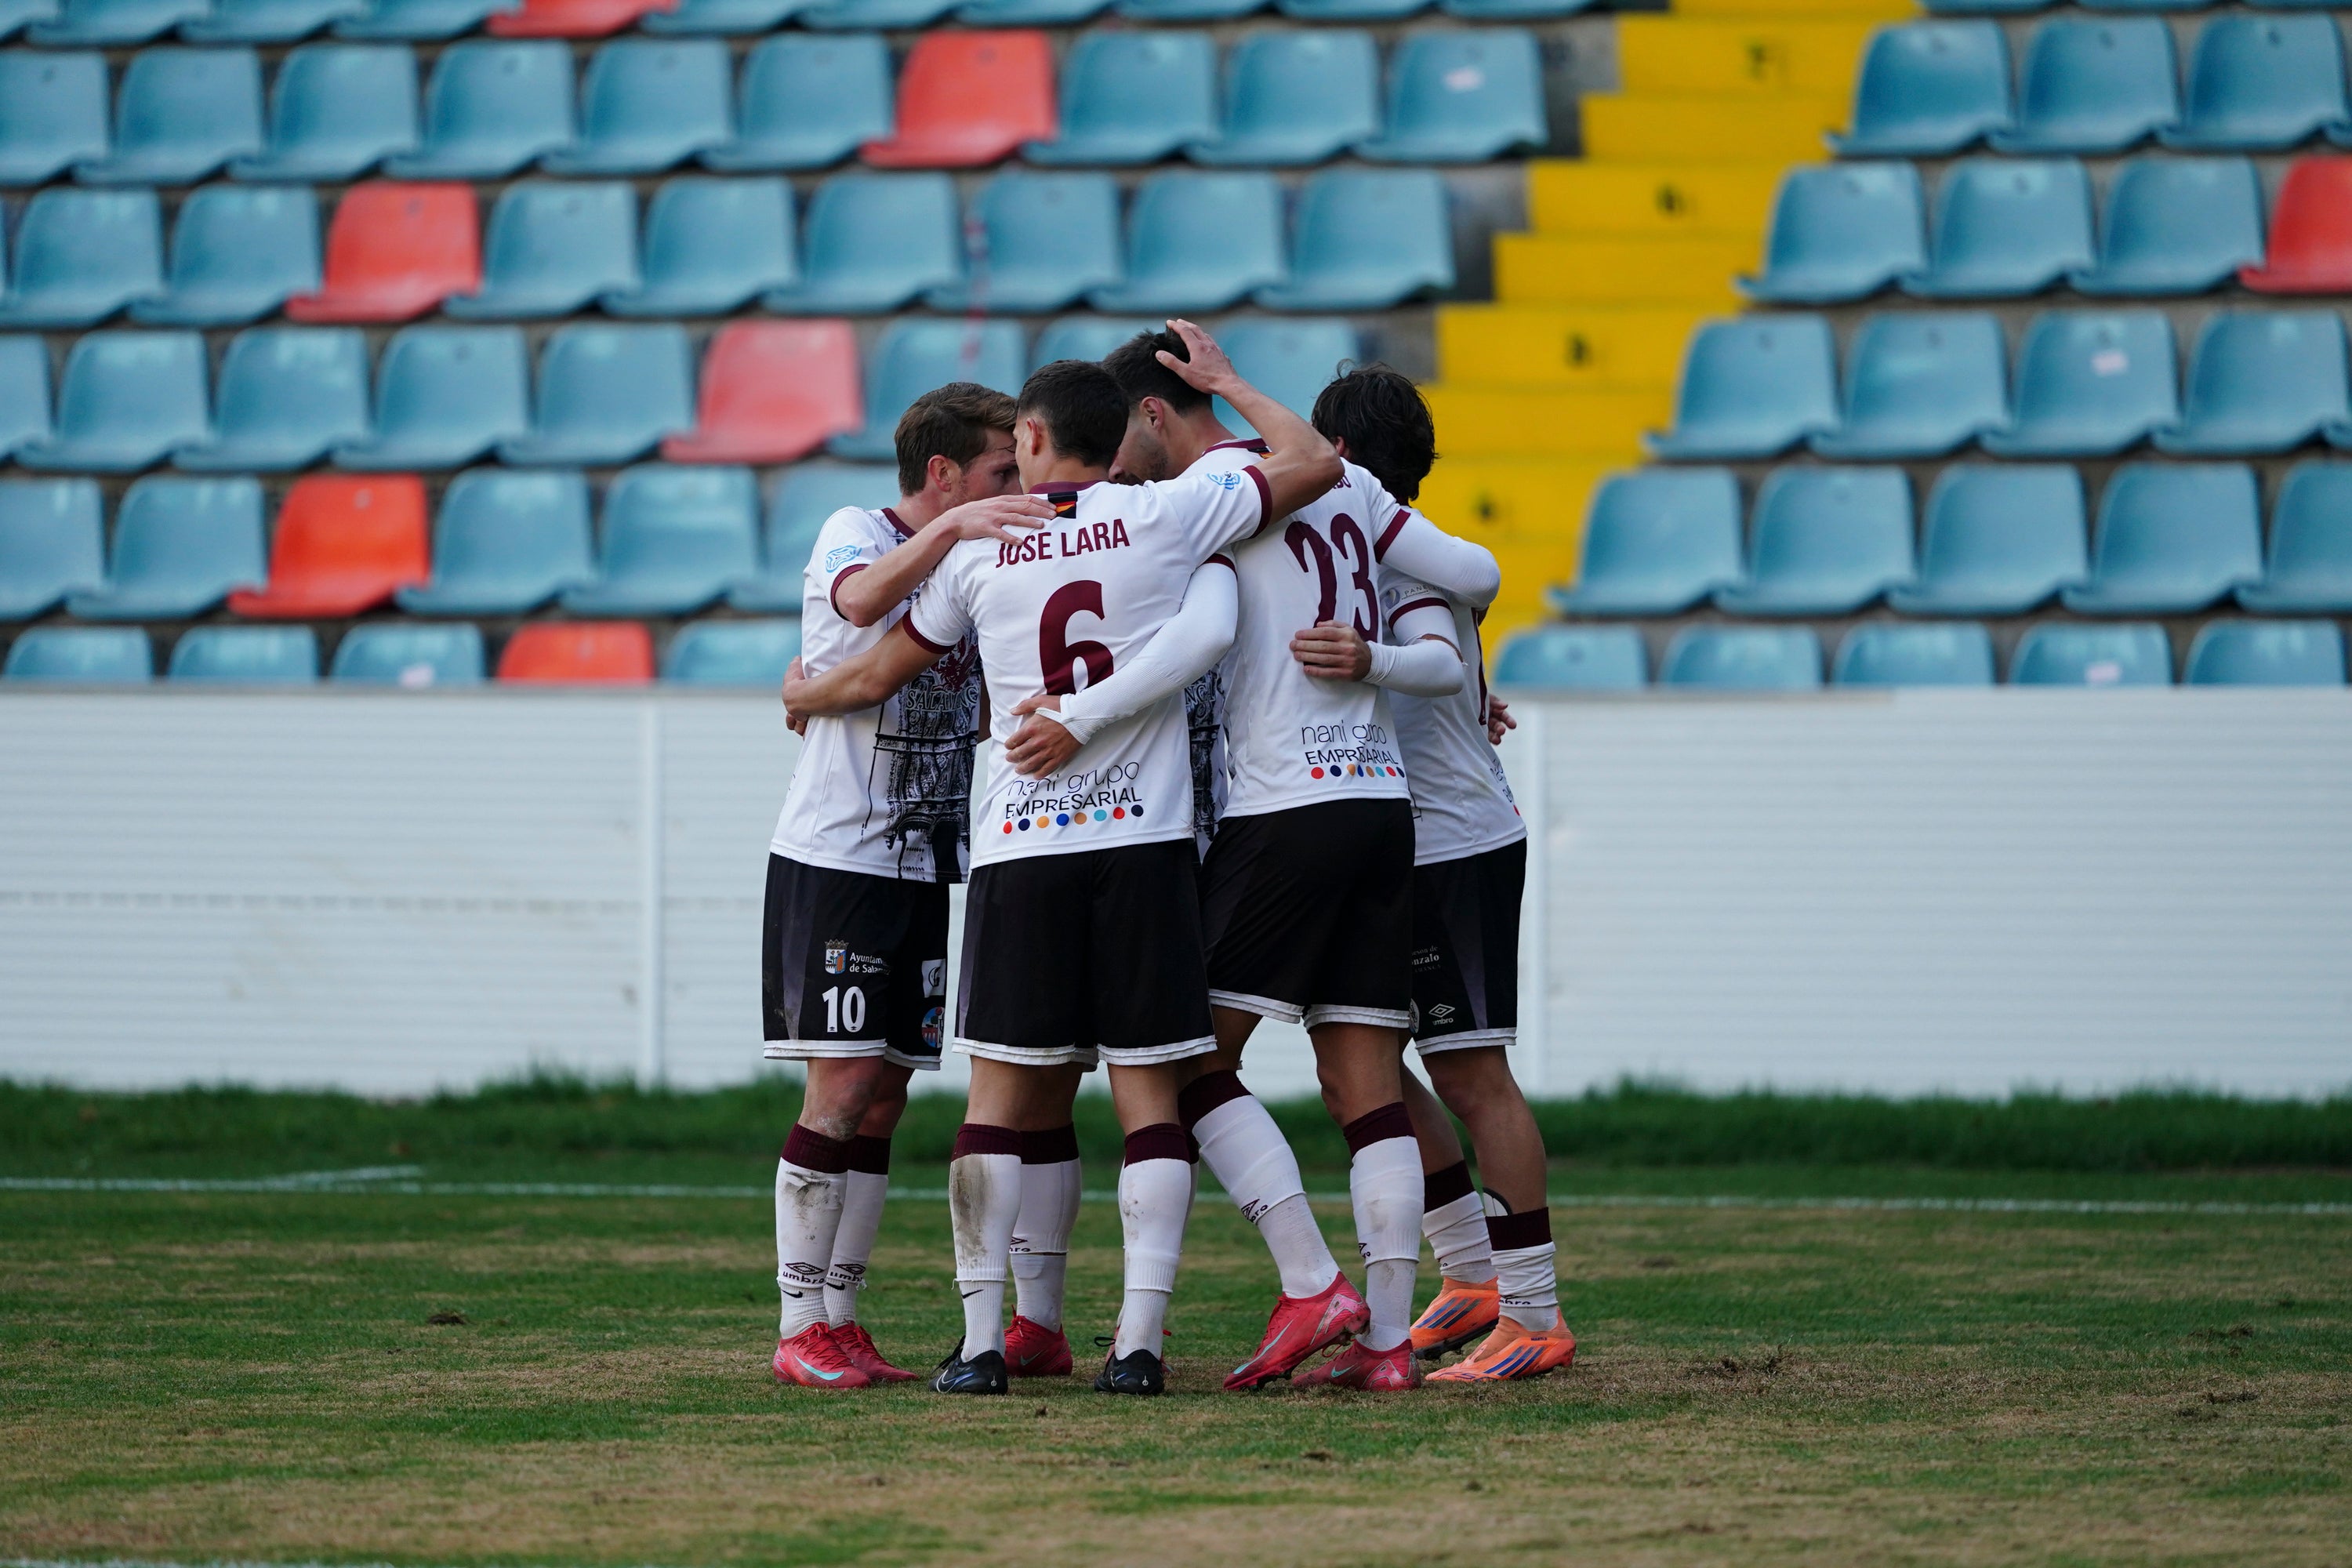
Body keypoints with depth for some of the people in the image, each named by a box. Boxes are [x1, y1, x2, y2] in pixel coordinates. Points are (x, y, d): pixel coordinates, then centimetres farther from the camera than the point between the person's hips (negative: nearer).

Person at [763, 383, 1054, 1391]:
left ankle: (839, 1320, 9)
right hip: (834, 857, -7)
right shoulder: (855, 534, -7)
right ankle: (800, 1330, -7)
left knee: (884, 1096, 5)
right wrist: (951, 528, -44)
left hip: (926, 869, 7)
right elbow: (862, 598, -32)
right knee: (843, 1086, -10)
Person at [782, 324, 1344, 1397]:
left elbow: (876, 676, 16)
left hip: (1019, 851, 1)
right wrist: (1224, 382, 21)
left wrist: (802, 698, 37)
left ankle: (981, 1339, 0)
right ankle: (1139, 1340, -7)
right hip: (1144, 841, -1)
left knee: (1003, 1092, 5)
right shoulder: (1164, 516, 0)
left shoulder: (980, 549, 5)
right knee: (1148, 1090, 1)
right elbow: (1316, 463, 8)